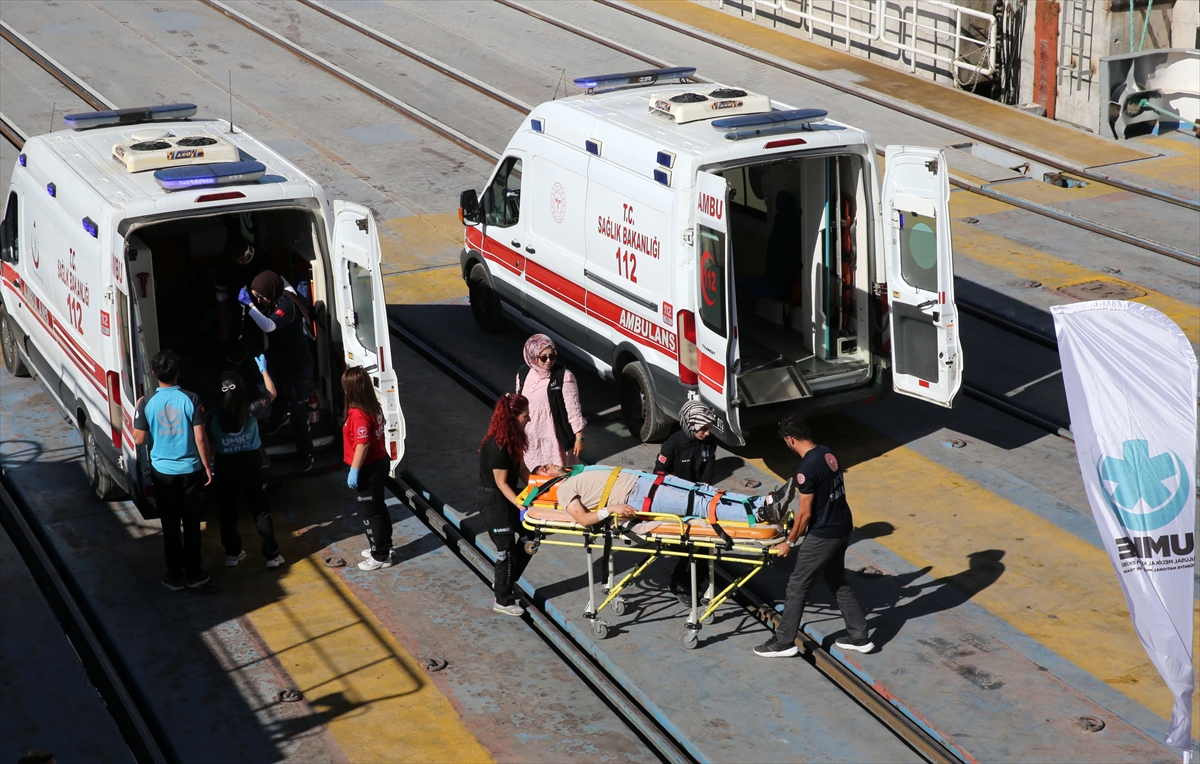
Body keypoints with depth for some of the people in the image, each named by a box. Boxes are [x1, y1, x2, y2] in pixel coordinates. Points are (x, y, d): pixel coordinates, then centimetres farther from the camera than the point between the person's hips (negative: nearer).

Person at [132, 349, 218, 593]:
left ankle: (175, 576, 17)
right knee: (191, 524, 11)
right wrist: (207, 466, 1)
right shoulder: (191, 399, -11)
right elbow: (200, 438, -11)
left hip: (162, 472, 0)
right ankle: (193, 574, 16)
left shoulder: (147, 403, -10)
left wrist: (138, 413, 11)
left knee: (170, 526, 11)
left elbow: (139, 439, -4)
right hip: (190, 471, 0)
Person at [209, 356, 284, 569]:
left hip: (225, 466, 0)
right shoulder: (251, 410, -13)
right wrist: (263, 370, 14)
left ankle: (232, 553, 24)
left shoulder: (213, 415, -12)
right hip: (250, 462, 0)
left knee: (228, 511, 15)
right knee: (260, 509, 7)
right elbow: (271, 394, 4)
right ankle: (272, 555, 9)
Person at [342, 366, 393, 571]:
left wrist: (354, 471, -20)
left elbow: (362, 445, -27)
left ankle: (380, 557, 12)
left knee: (369, 511, 3)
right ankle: (384, 546, 36)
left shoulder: (358, 414, -26)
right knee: (378, 507, 22)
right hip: (380, 462, 9)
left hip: (369, 469, -9)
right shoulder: (374, 406, 1)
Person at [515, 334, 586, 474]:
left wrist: (579, 438, -13)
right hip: (531, 437, 4)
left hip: (556, 436, -4)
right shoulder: (523, 374, -1)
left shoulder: (564, 375, -15)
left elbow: (573, 408, -12)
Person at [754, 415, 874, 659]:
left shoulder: (806, 469, -24)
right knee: (838, 581, 22)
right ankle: (859, 637, 27)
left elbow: (805, 513, -19)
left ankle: (783, 642, 13)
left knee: (797, 585, 4)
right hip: (843, 527, 9)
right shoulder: (828, 454, 2)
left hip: (823, 535, -9)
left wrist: (790, 542, -7)